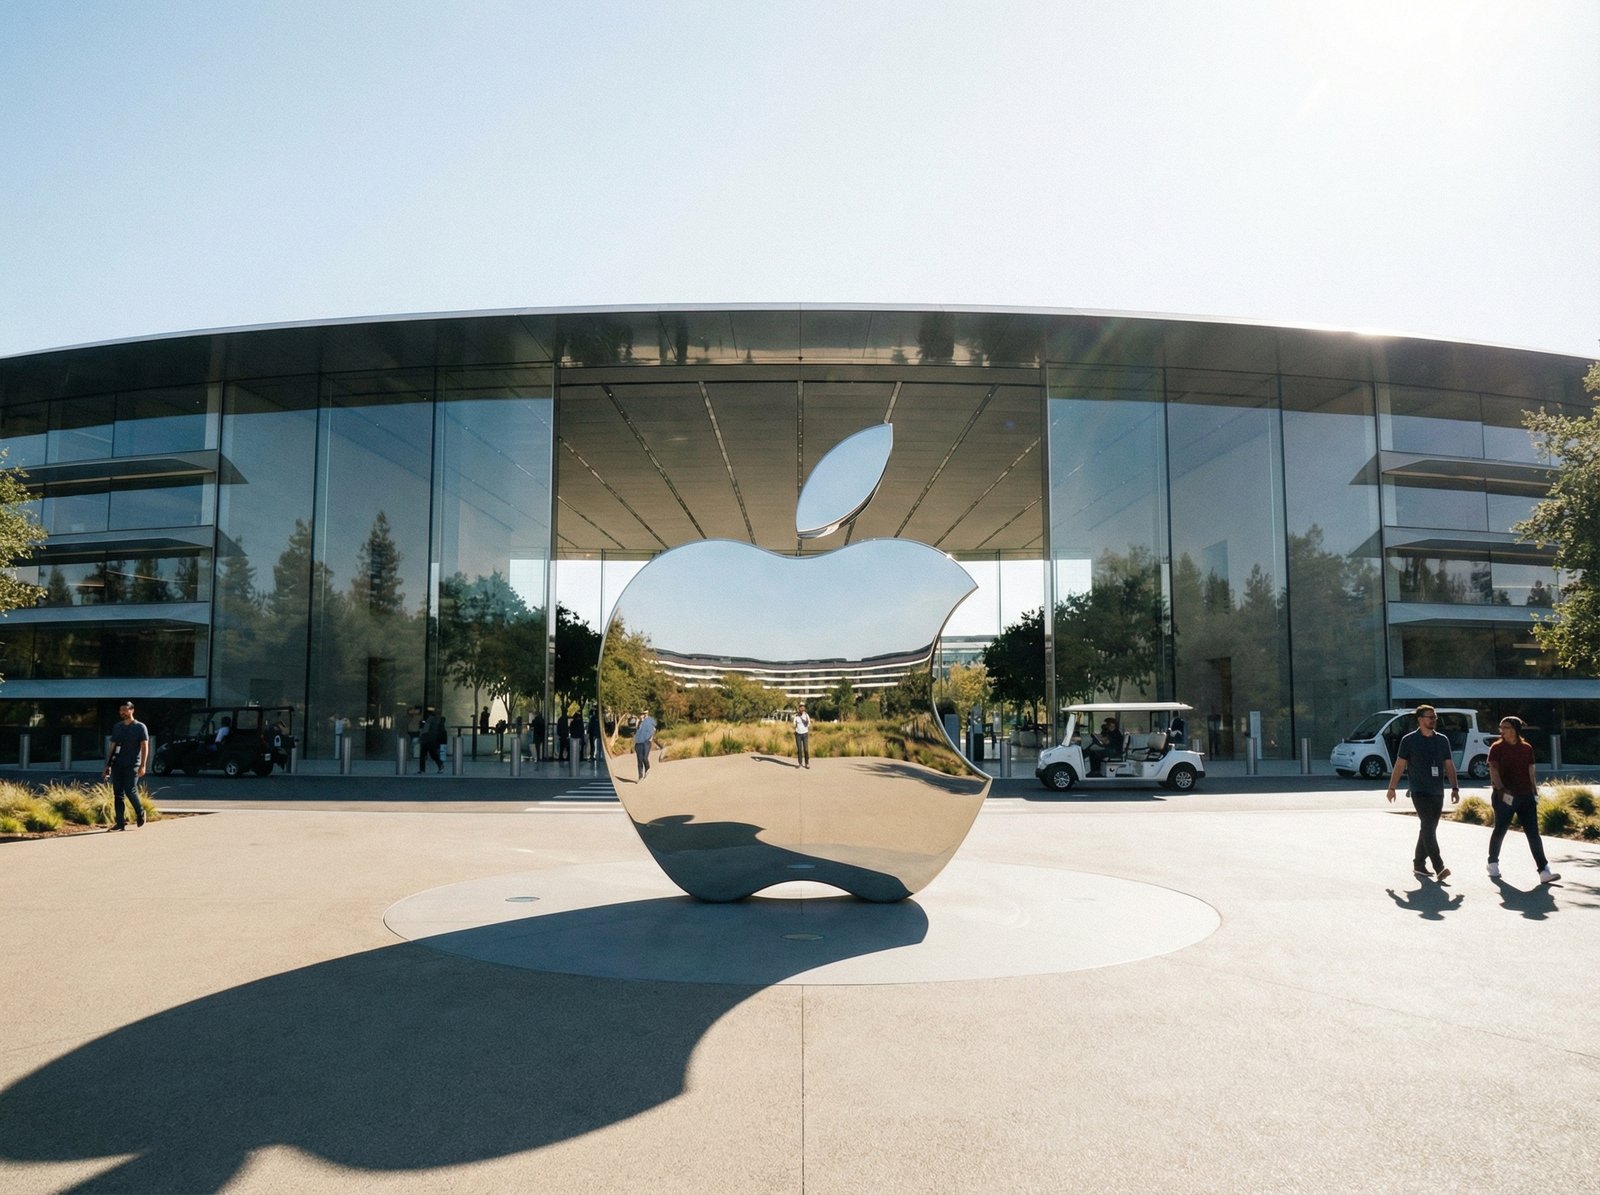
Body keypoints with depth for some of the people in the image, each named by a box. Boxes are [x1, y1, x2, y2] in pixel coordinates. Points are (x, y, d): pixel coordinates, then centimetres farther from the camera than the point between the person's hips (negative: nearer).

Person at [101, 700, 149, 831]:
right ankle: (121, 822, 5)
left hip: (132, 765, -5)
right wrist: (108, 765, 12)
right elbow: (112, 747, 18)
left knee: (130, 791, -13)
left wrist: (142, 766, -12)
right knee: (118, 794, 2)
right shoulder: (117, 727, 15)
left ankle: (140, 813, 11)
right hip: (117, 765, 5)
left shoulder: (140, 727, 1)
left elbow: (145, 747, -3)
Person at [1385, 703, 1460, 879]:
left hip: (1437, 792, 5)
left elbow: (1449, 765, 10)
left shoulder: (1443, 740, 9)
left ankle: (1419, 864, 22)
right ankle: (1439, 868, -17)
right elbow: (1399, 765, 0)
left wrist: (1455, 788, 1)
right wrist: (1391, 788, 1)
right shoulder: (1409, 740, -3)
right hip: (1420, 792, -5)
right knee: (1429, 828, -13)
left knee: (1428, 829, 11)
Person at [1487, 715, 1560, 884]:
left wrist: (1535, 792, 9)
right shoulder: (1497, 748, -4)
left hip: (1526, 796, 3)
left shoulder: (1527, 748, 8)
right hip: (1505, 797, -3)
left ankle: (1544, 871, -6)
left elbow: (1530, 772, 13)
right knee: (1500, 831, 7)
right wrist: (1501, 790, -24)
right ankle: (1493, 864, 25)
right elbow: (1494, 771, -12)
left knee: (1533, 833, -3)